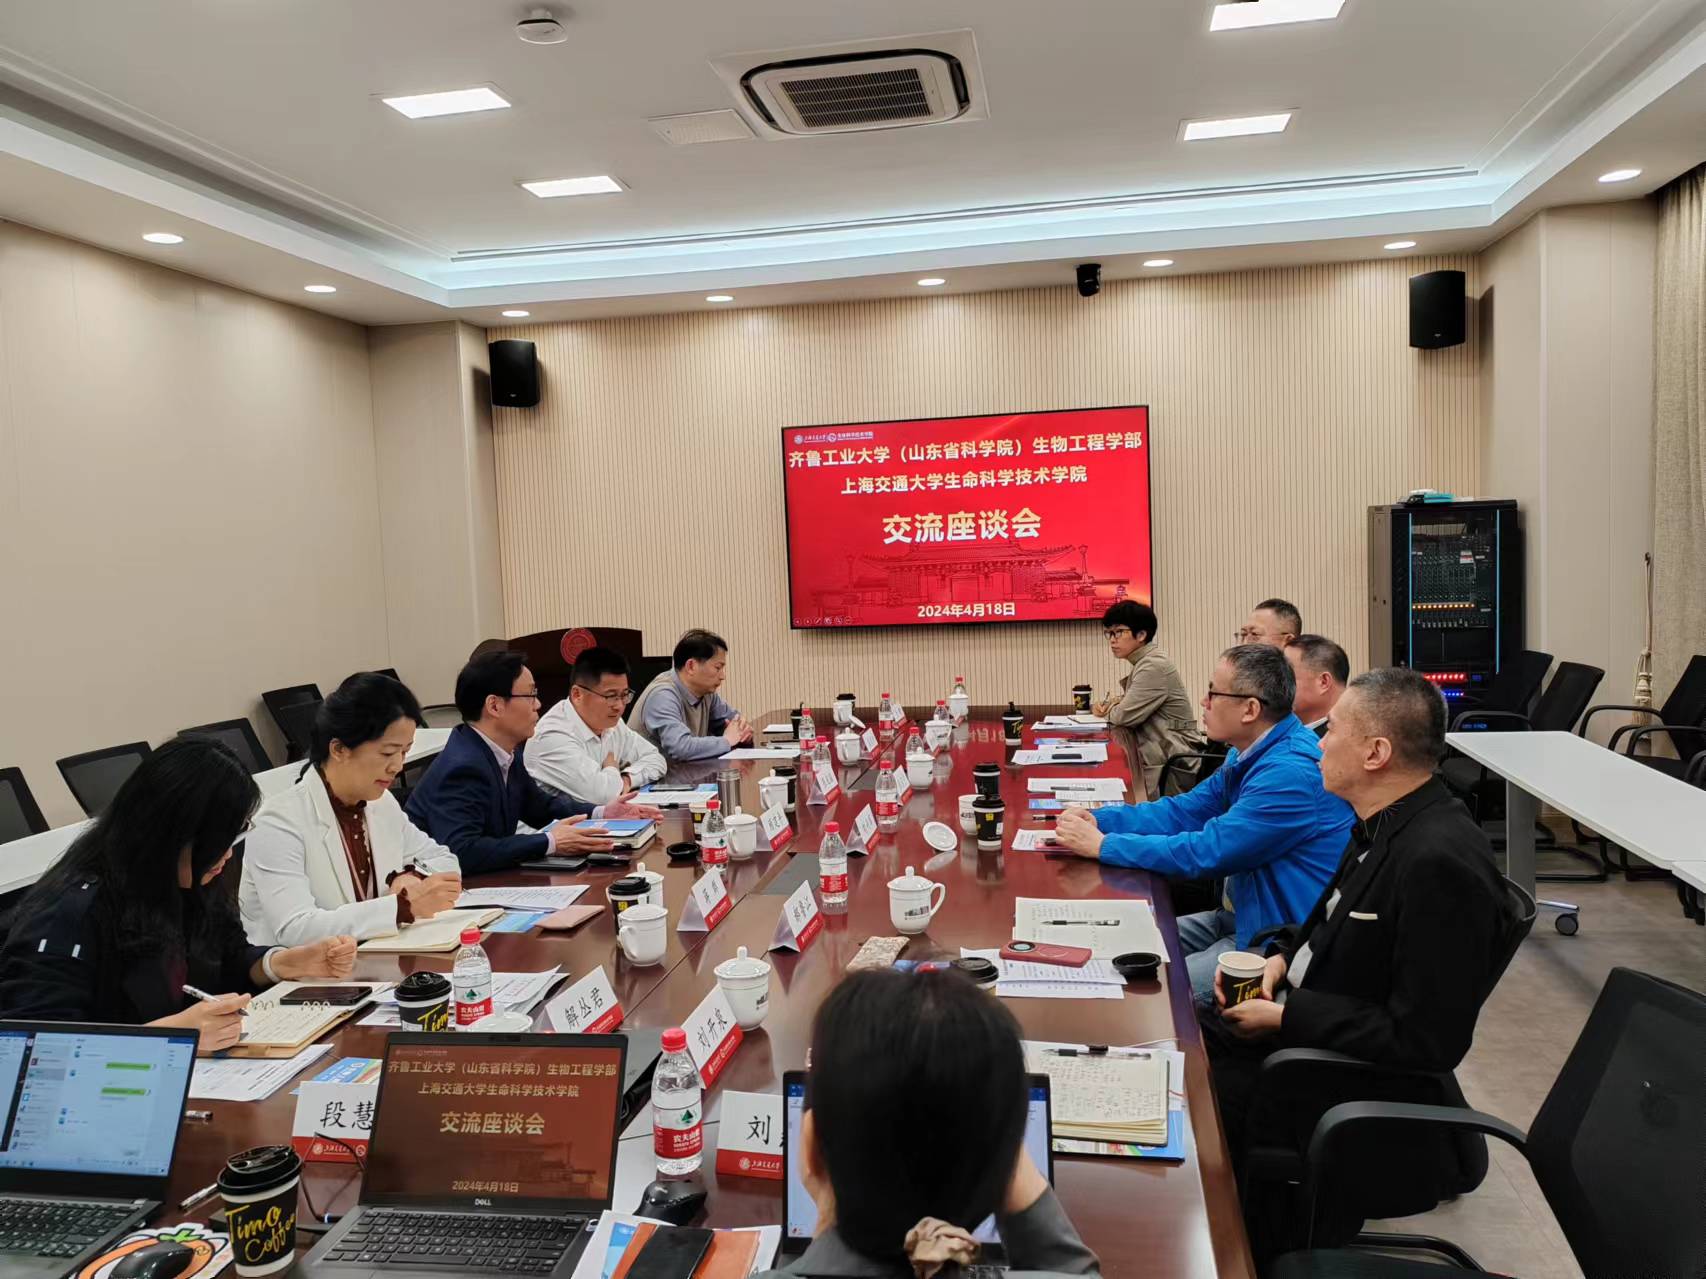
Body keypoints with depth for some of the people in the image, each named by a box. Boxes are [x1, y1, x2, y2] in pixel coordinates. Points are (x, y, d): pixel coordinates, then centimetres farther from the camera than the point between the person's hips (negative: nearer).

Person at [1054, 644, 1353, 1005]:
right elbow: (1185, 811, 10)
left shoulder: (1293, 773, -26)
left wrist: (1103, 845, -17)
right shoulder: (1249, 756, 7)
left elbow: (1205, 853, -25)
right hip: (1241, 916, 10)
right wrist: (1098, 819, -4)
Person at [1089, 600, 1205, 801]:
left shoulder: (1155, 666, -17)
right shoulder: (1143, 663, 13)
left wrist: (1109, 711, 3)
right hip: (1159, 759, 9)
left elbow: (1126, 716, -19)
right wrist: (1112, 703, 5)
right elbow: (1133, 703, 26)